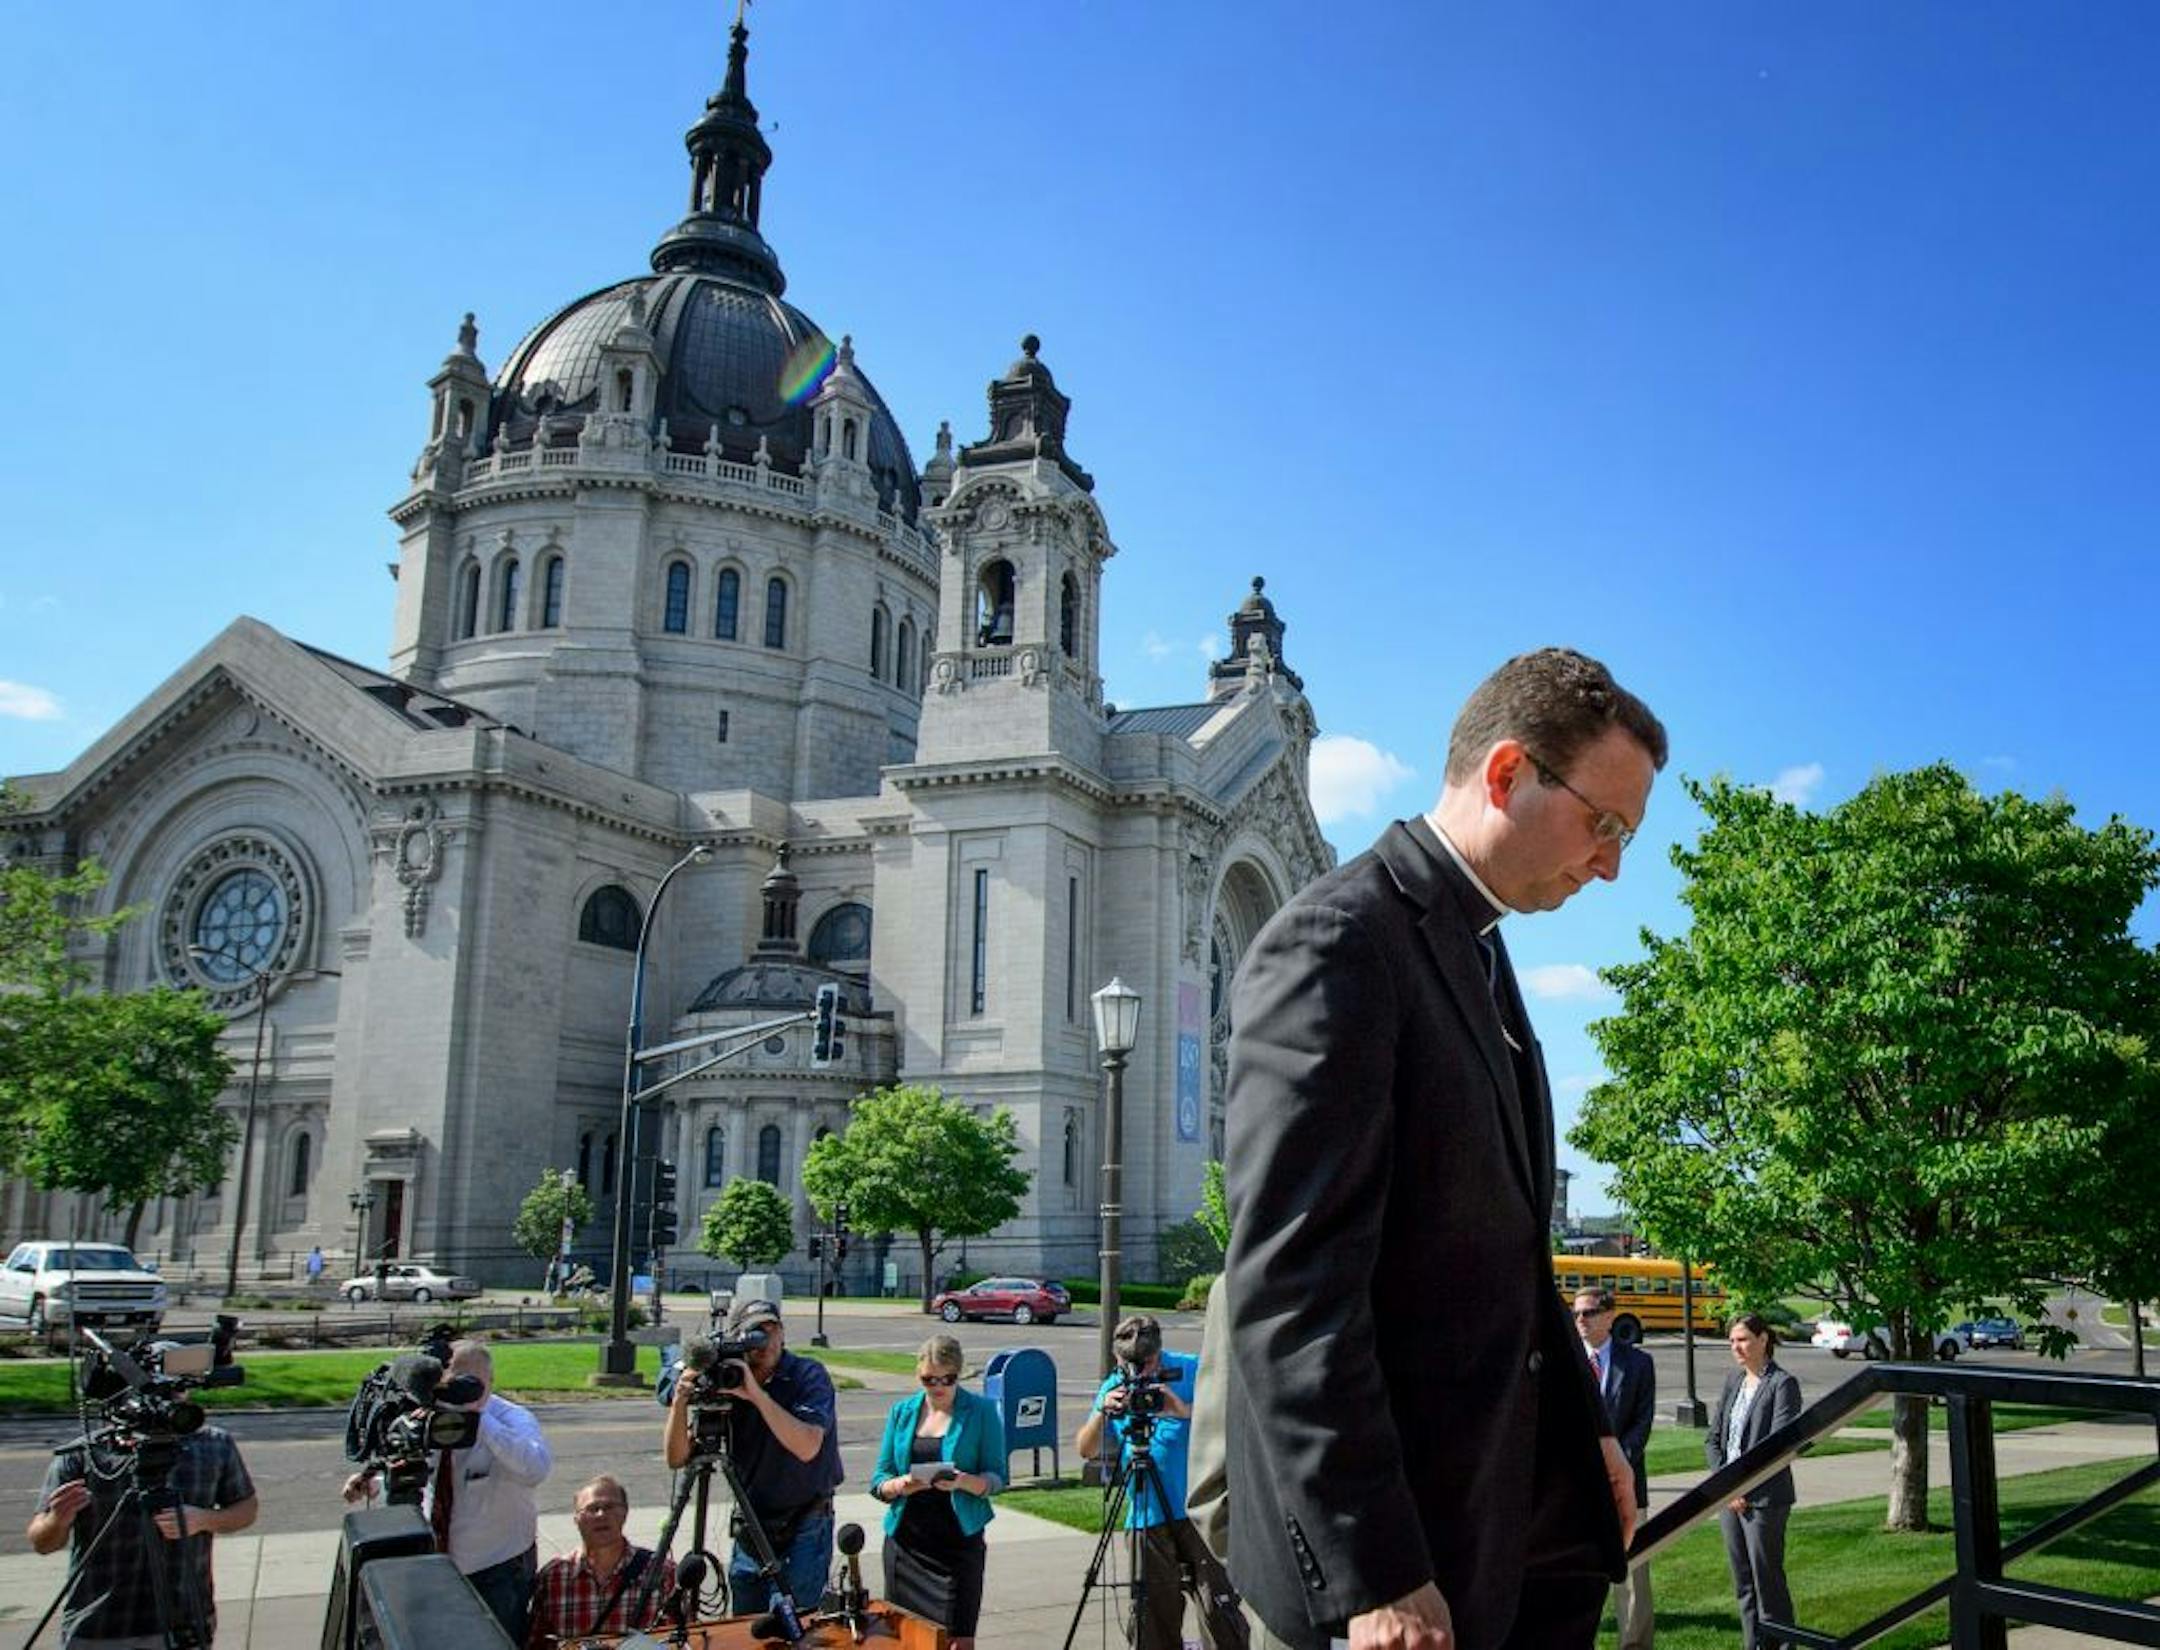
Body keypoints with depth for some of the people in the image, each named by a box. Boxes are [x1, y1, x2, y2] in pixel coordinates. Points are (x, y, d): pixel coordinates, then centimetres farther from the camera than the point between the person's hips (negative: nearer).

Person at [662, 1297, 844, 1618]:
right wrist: (679, 1403, -22)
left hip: (805, 1528, -4)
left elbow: (807, 1447, -28)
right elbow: (677, 1459, -5)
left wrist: (757, 1395, -31)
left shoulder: (809, 1375, -13)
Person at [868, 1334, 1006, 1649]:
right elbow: (879, 1480, 7)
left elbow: (997, 1478, -3)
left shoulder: (981, 1411, -1)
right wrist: (900, 1485, -15)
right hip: (906, 1539, 3)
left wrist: (964, 1481, -23)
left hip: (959, 1540, -3)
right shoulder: (902, 1411, 7)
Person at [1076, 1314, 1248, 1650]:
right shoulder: (1114, 1386, 7)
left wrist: (1186, 1411, -22)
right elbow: (1085, 1449, 2)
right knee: (1154, 1617, 7)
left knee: (1219, 1610, -7)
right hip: (1147, 1520, 3)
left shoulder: (1194, 1371, -2)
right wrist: (1103, 1411, -16)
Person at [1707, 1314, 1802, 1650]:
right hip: (1728, 1496, 7)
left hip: (1764, 1499, -7)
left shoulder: (1782, 1384, -10)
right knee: (1743, 1584, 13)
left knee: (1768, 1581, 0)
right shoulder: (1733, 1379, 11)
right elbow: (1713, 1438, 11)